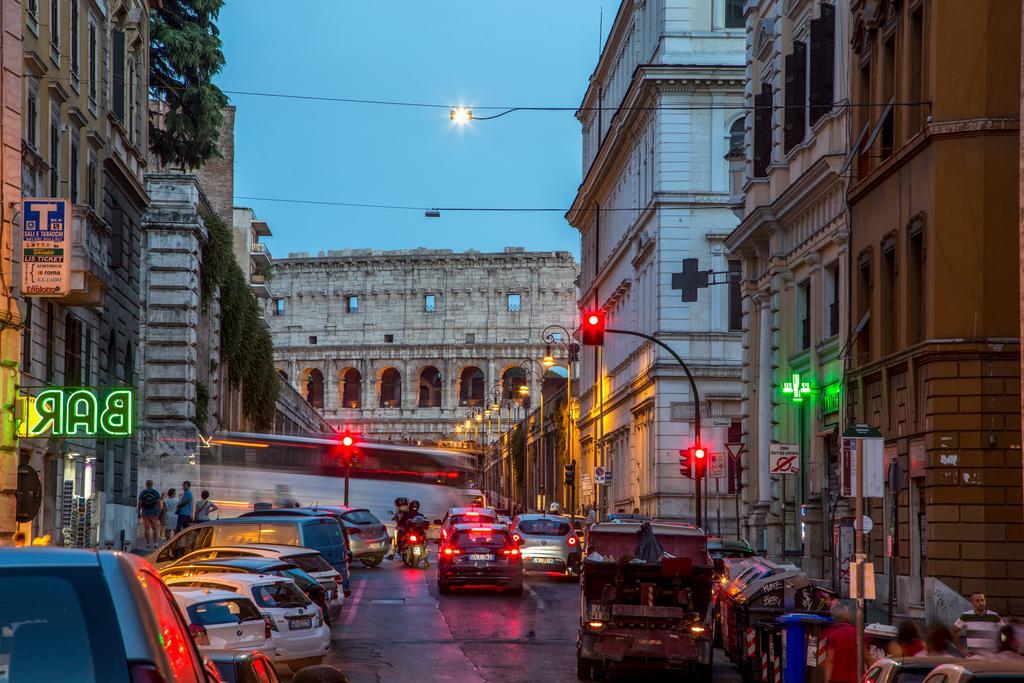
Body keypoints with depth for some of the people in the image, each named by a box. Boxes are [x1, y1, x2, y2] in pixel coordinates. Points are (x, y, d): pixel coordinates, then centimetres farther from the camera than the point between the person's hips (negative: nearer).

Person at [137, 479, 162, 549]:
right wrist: (159, 514, 3)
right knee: (154, 528, 11)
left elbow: (139, 504, -1)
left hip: (145, 513, 0)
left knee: (146, 528, 2)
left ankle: (148, 544, -2)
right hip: (154, 513, 0)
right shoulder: (156, 492, 0)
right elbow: (158, 503, -2)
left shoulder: (142, 492, 0)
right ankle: (155, 543, 8)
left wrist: (138, 514, 5)